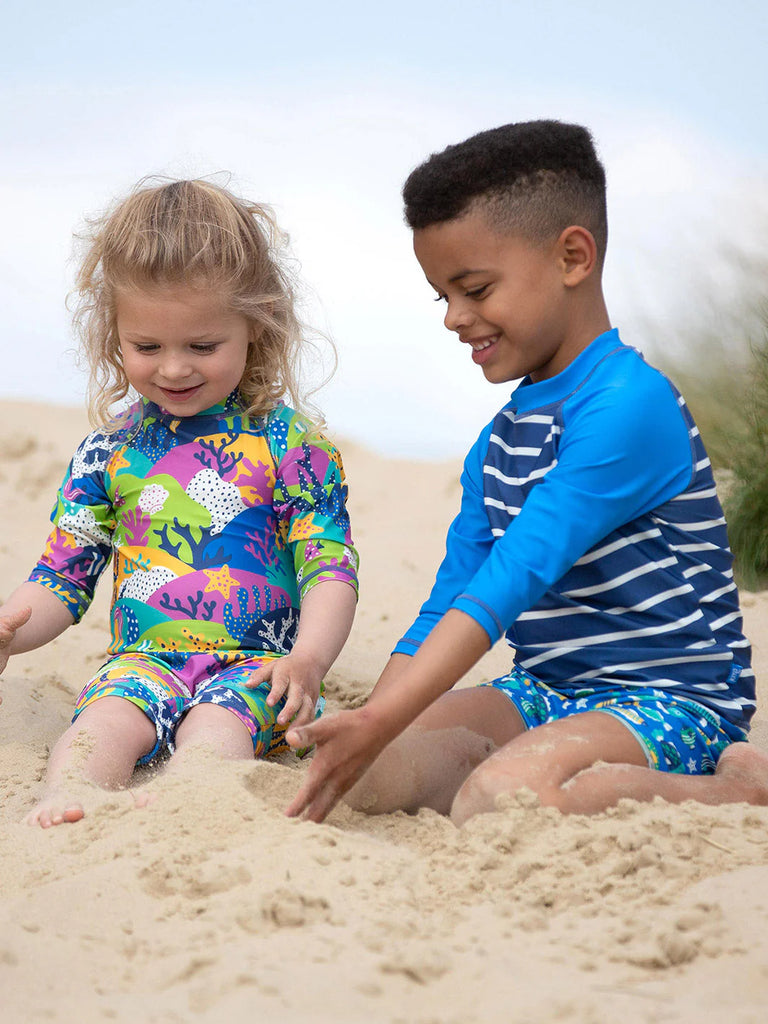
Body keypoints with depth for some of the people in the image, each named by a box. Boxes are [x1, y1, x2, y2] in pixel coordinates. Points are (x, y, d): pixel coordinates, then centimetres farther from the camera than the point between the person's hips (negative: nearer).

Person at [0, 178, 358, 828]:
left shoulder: (290, 445, 2)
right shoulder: (108, 452, 12)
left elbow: (330, 569, -2)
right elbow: (63, 577, 14)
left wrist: (309, 659, -23)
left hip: (255, 665, -2)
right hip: (146, 658, 2)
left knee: (215, 722, -33)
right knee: (104, 719, -30)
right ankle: (66, 801, -55)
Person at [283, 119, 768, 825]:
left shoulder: (628, 406, -19)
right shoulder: (499, 445, 12)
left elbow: (514, 578, -27)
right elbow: (446, 605, 12)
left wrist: (380, 721, -31)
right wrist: (364, 731, -3)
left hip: (672, 700, -8)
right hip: (551, 694, 8)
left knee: (498, 798, -34)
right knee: (379, 776, -12)